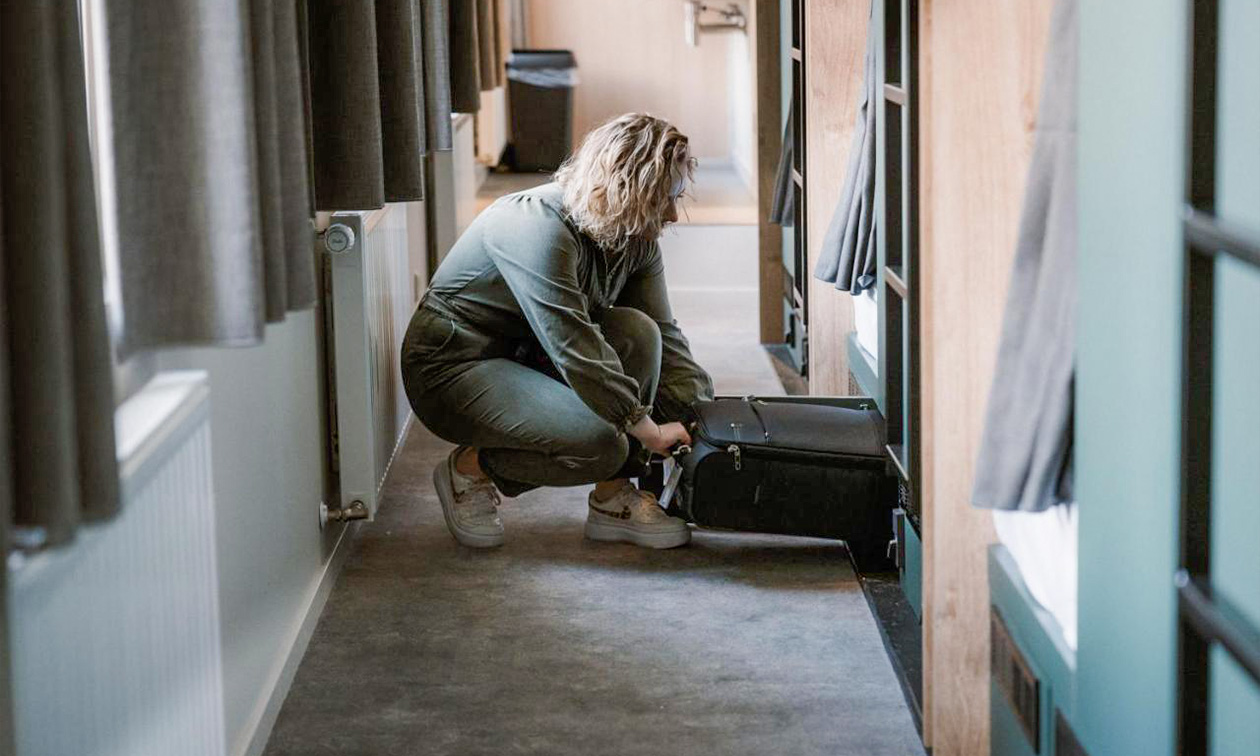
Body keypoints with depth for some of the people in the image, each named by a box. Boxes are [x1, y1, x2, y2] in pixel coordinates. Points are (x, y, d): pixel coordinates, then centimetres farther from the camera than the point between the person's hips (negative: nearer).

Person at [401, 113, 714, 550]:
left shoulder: (636, 241, -3)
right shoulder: (539, 228, -29)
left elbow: (664, 337, 0)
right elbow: (573, 349, -32)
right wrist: (647, 429, -28)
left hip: (529, 356, 8)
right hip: (453, 366, -8)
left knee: (637, 330, -18)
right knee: (600, 444, -27)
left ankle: (614, 499, -9)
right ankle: (470, 470, -3)